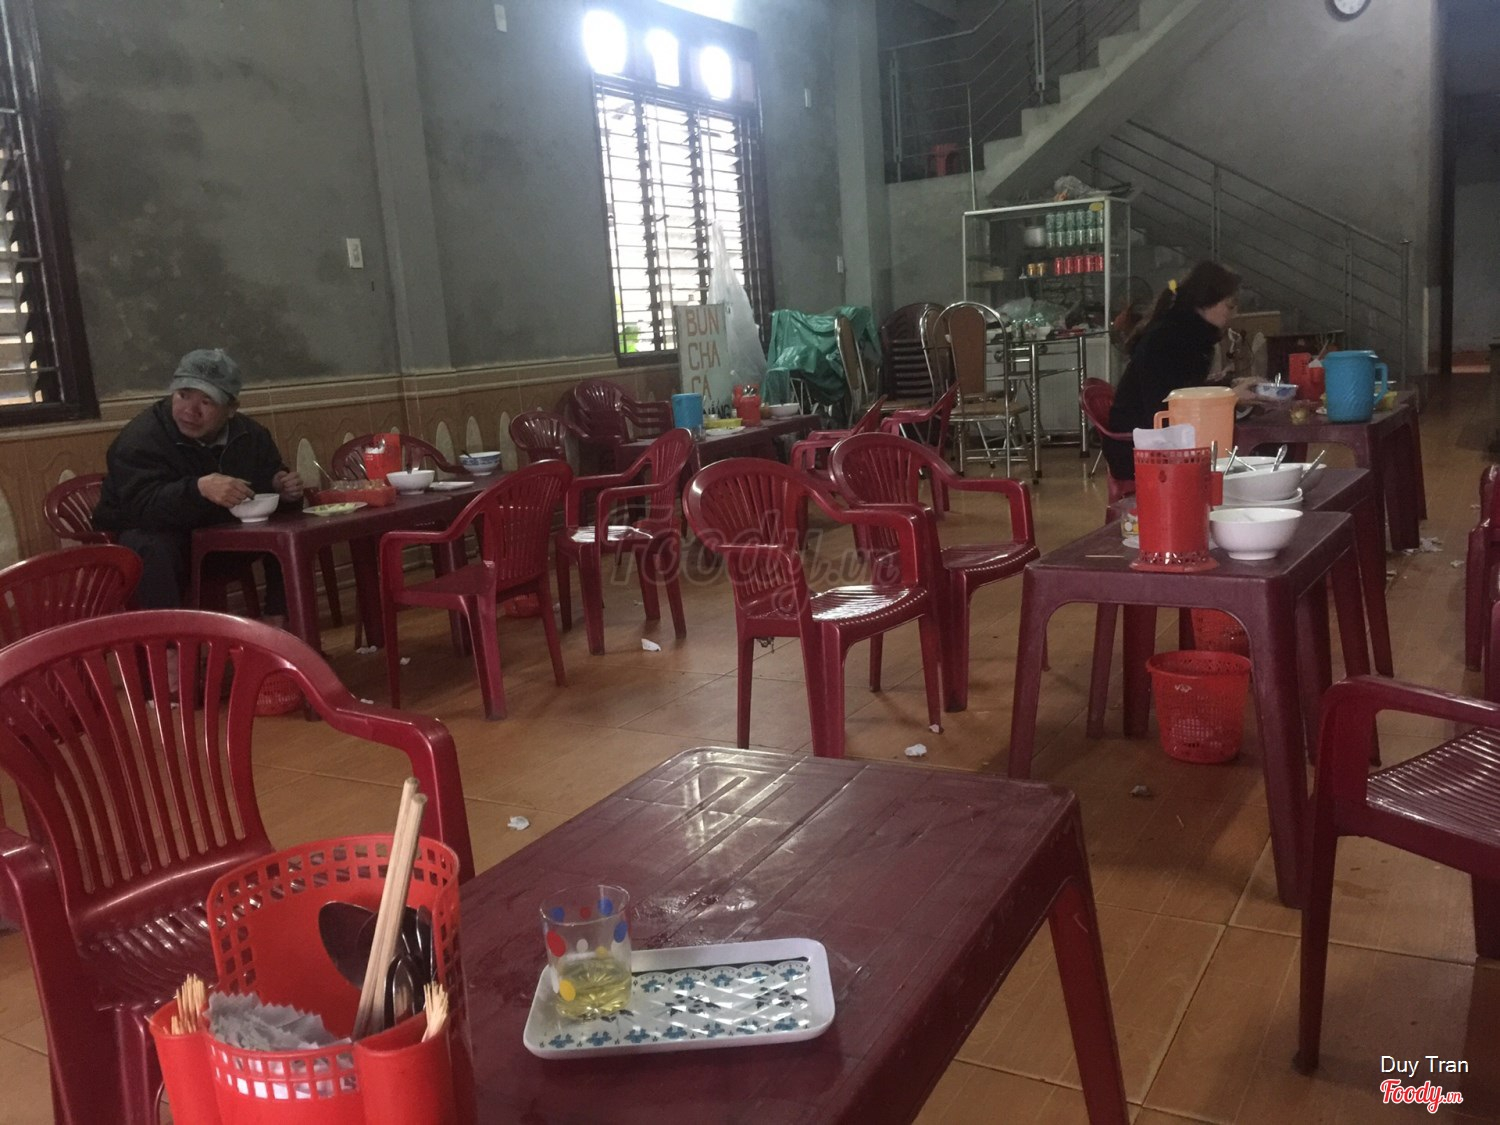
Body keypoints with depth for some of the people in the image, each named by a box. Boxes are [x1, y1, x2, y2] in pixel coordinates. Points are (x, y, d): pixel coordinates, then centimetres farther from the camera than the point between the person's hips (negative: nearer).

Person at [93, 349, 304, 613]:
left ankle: (279, 619, -2)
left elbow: (271, 478, 9)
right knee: (153, 551, -38)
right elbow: (142, 506, -37)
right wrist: (199, 489, -55)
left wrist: (282, 489, -18)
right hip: (153, 534, -5)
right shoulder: (139, 440, -23)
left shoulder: (250, 434, -3)